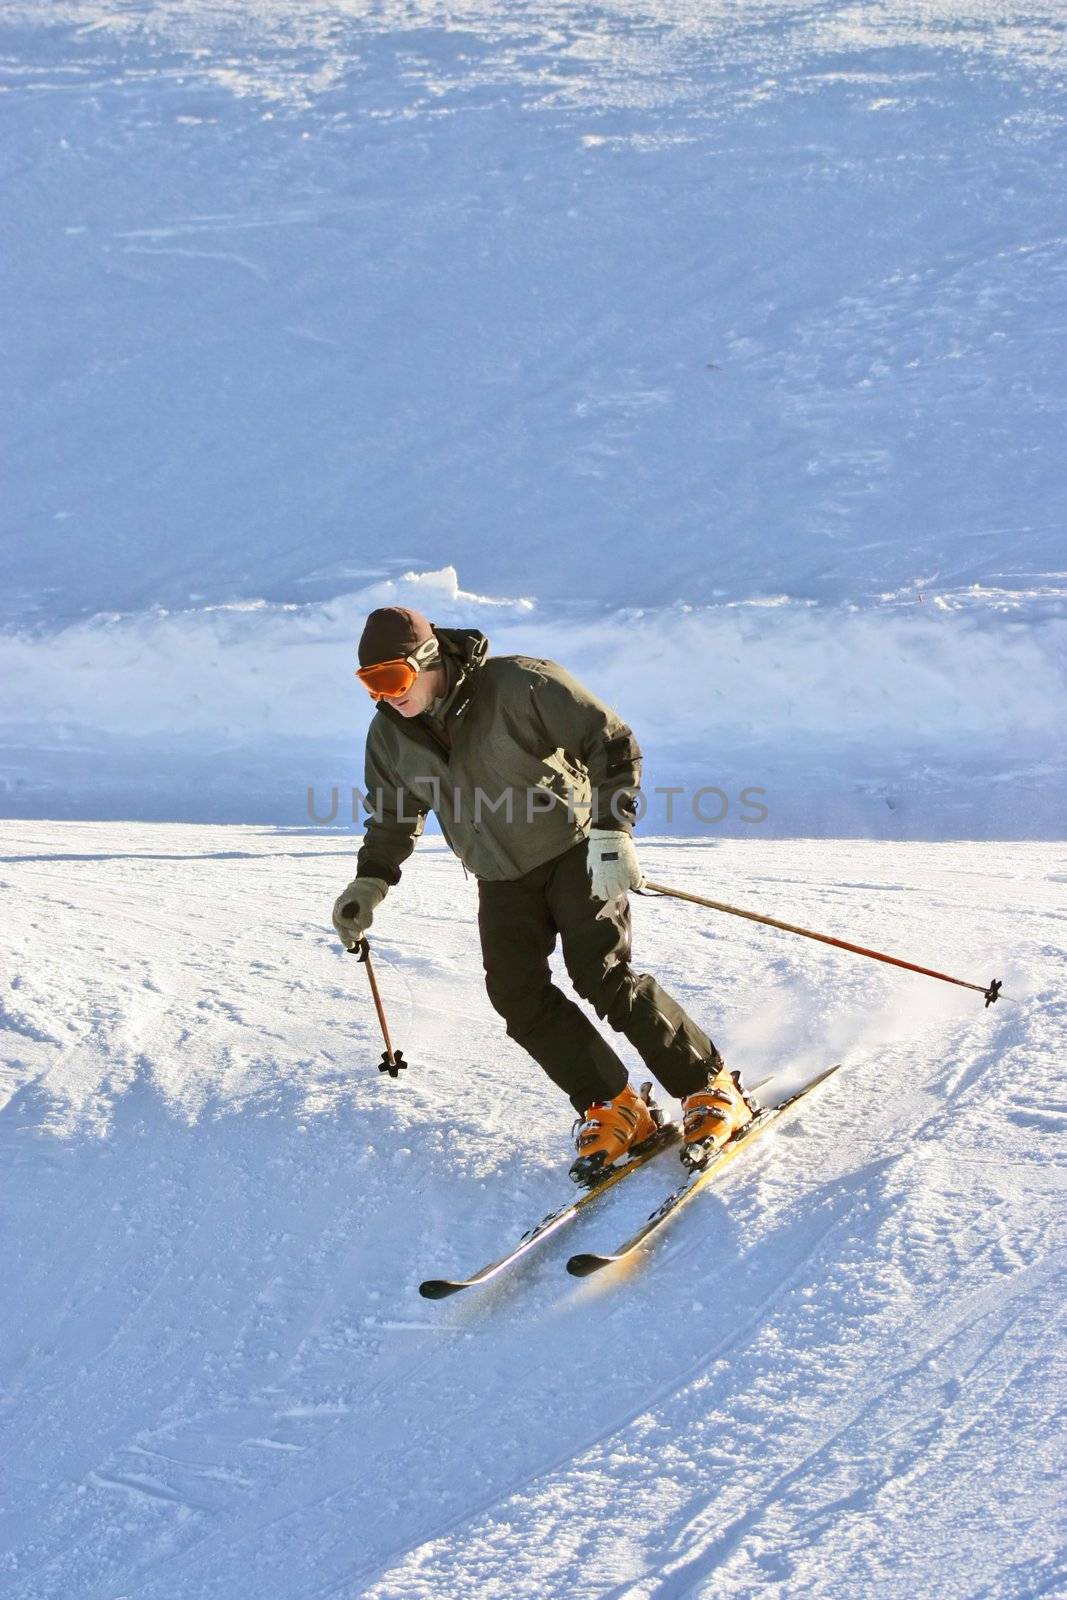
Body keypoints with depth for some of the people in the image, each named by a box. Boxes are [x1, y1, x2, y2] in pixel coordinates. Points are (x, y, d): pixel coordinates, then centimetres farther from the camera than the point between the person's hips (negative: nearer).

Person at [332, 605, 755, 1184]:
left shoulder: (520, 686, -21)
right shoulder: (390, 735, -4)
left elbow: (613, 745, -17)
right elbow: (393, 815, 15)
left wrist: (611, 830, -26)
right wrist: (370, 881, 3)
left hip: (576, 851, -5)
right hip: (502, 880, 5)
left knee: (604, 976, -18)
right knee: (518, 995, -14)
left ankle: (711, 1090, -5)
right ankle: (613, 1110, -5)